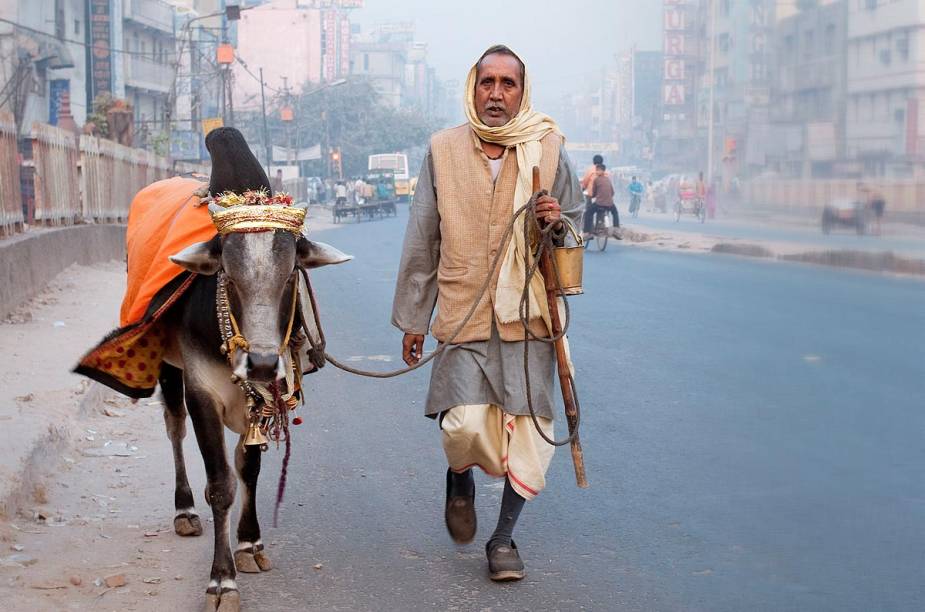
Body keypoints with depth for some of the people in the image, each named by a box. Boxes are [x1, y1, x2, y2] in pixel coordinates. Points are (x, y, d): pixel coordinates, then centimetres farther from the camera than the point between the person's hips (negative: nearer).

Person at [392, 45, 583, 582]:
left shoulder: (548, 148, 3)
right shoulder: (445, 150, 3)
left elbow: (576, 226, 13)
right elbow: (422, 242, 9)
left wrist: (558, 224, -11)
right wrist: (412, 318, 10)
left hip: (529, 315, 1)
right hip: (464, 315, -1)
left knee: (529, 433, 0)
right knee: (466, 427, -13)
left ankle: (504, 537, 21)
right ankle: (461, 480, 24)